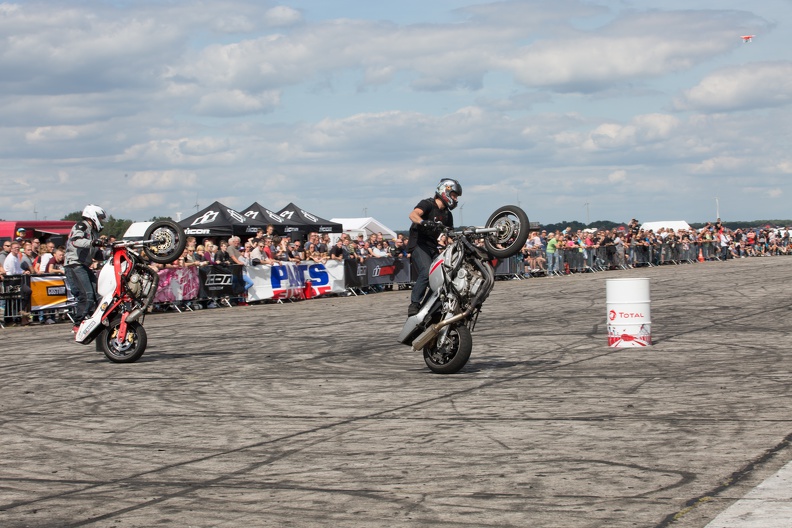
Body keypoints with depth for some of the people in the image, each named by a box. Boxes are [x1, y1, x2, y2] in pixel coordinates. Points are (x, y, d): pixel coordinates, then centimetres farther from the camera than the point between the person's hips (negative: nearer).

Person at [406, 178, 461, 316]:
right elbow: (413, 214, -22)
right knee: (426, 272, -29)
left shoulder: (447, 215, 21)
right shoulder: (427, 204, -3)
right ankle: (414, 305, -30)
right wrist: (424, 222, -43)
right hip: (419, 245, -8)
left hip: (433, 248, 8)